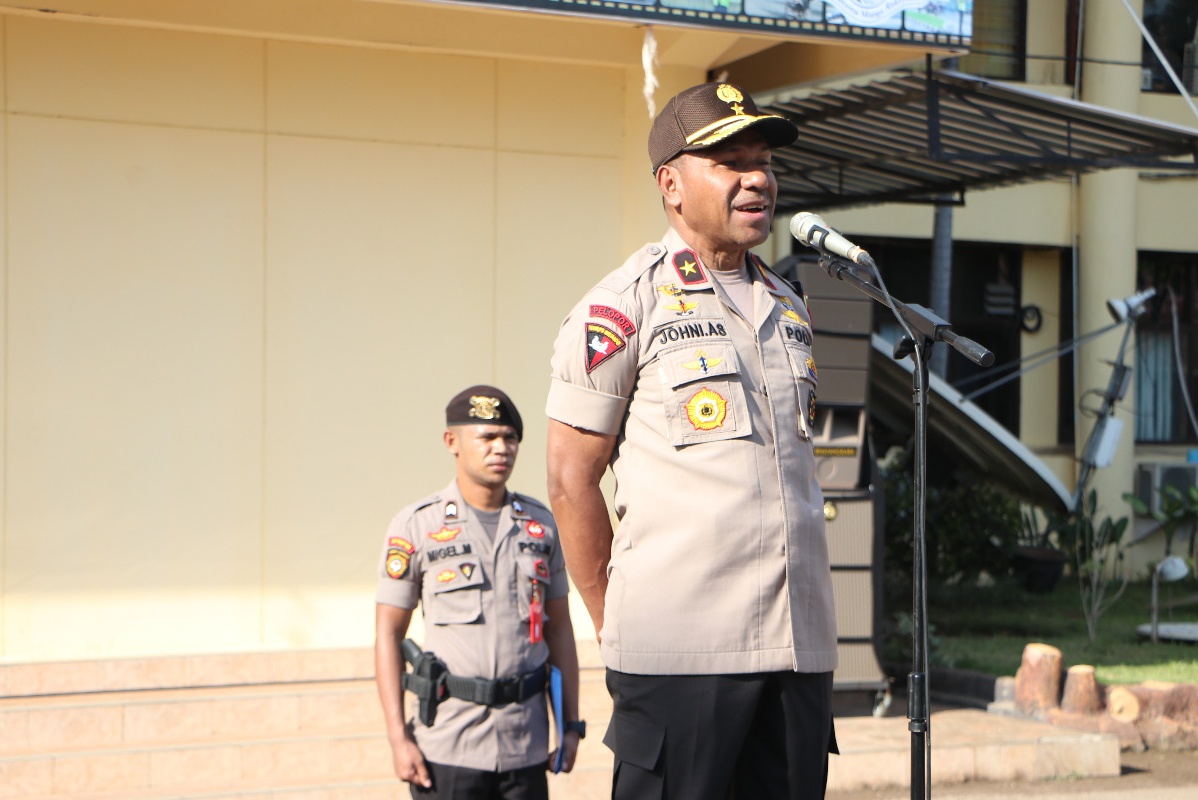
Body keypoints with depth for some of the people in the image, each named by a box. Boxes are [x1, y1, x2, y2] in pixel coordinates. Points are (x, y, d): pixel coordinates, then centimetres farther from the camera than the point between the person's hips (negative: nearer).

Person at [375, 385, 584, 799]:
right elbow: (388, 633, 0)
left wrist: (571, 723, 10)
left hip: (526, 746, 4)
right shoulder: (416, 526, -1)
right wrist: (398, 737, -7)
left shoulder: (541, 524, 11)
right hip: (448, 746, -3)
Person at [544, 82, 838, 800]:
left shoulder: (789, 307, 18)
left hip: (801, 645, 6)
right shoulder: (625, 306, -3)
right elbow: (572, 479, -3)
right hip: (680, 648, -6)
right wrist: (617, 626, -3)